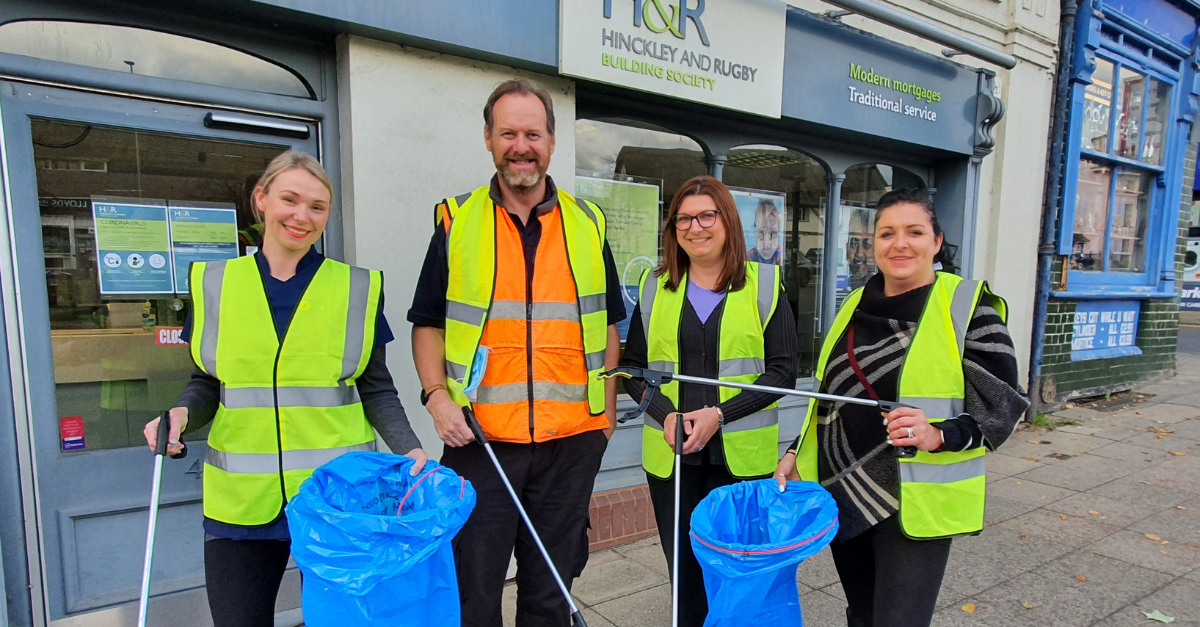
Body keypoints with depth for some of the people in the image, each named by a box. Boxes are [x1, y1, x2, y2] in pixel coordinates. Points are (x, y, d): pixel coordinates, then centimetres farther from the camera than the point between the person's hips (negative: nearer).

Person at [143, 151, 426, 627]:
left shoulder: (357, 288, 1)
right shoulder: (215, 283, 5)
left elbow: (376, 390, 2)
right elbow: (207, 383, 11)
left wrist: (408, 449, -12)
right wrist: (182, 414, -11)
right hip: (240, 501, 2)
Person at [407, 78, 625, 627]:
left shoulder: (589, 224, 6)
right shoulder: (456, 221, 2)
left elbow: (607, 324, 11)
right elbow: (427, 323, 6)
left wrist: (606, 409, 8)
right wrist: (437, 394, -9)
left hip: (571, 439, 2)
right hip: (480, 438, -1)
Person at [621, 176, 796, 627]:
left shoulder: (765, 286, 1)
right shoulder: (655, 288, 7)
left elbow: (782, 371, -3)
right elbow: (633, 366, 7)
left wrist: (719, 413, -15)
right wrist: (665, 413, -11)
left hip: (741, 455, -2)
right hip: (670, 455, 2)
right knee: (684, 569, 13)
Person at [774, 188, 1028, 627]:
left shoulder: (967, 304, -7)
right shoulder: (857, 306, 8)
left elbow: (1002, 405, -8)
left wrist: (939, 436, -25)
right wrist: (798, 452, 9)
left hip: (912, 503, -5)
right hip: (842, 491, 5)